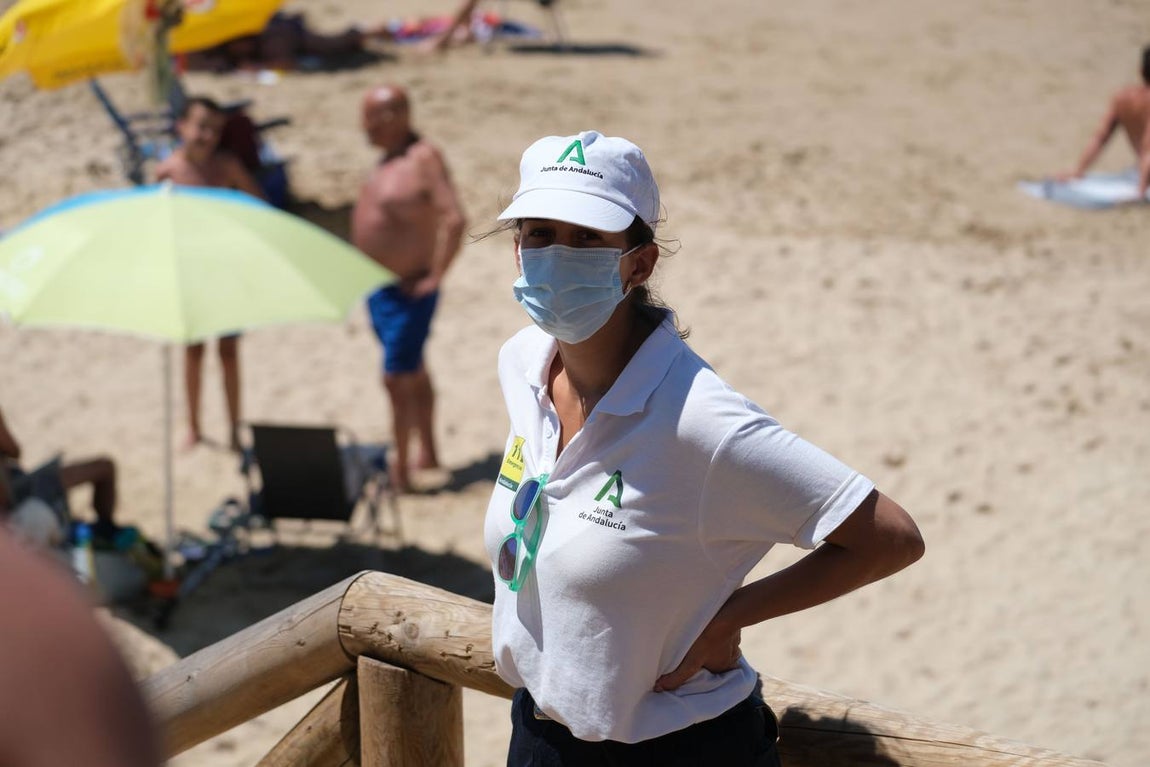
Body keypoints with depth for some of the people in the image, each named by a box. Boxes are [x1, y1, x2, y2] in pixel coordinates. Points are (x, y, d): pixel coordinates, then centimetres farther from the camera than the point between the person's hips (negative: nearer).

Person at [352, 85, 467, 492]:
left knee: (398, 378, -7)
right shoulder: (389, 158, 8)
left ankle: (400, 470, 1)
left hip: (407, 291, -9)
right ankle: (428, 452, 31)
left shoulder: (424, 159, -20)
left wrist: (434, 277, -24)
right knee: (414, 373, 19)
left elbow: (455, 219, -28)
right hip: (379, 287, 9)